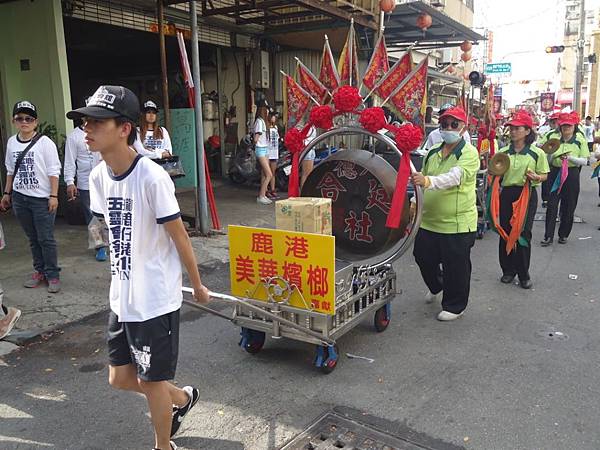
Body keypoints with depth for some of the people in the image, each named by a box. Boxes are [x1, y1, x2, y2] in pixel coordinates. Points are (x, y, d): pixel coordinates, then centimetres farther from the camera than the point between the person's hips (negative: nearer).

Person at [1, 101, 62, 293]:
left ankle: (53, 275, 8)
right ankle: (40, 271, 23)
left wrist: (53, 196, -12)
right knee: (32, 238, 13)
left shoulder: (45, 142, -8)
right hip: (19, 198, 5)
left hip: (42, 198, -5)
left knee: (46, 238, -2)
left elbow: (53, 171, -9)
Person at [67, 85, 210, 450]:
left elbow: (179, 236, -14)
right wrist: (128, 279, 16)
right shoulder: (99, 177, 0)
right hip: (122, 297, 8)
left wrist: (198, 286, -4)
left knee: (151, 381, 9)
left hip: (156, 299, -7)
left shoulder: (152, 178, -22)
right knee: (120, 377, 19)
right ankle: (182, 398, 45)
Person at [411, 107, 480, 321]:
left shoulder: (469, 153, -12)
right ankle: (437, 287, 47)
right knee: (423, 257, 17)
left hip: (457, 222, -6)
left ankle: (454, 306, 26)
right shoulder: (432, 152, 9)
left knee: (456, 267, 5)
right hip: (429, 220, 6)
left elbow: (454, 177, -31)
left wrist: (427, 181, -46)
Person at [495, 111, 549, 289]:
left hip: (527, 195, -3)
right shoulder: (503, 152, 5)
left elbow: (544, 175, 4)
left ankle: (523, 274, 13)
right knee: (505, 232, 6)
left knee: (523, 233, -2)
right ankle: (508, 270, 23)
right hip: (507, 194, 3)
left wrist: (536, 177, -18)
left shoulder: (537, 153, -3)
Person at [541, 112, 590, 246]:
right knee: (551, 206, -4)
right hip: (555, 173, 1)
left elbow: (584, 161, -5)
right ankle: (548, 236, 1)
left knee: (568, 207, 6)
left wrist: (570, 157, -20)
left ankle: (563, 234, 22)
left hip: (571, 175, -1)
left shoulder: (580, 141, -2)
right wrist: (552, 155, -12)